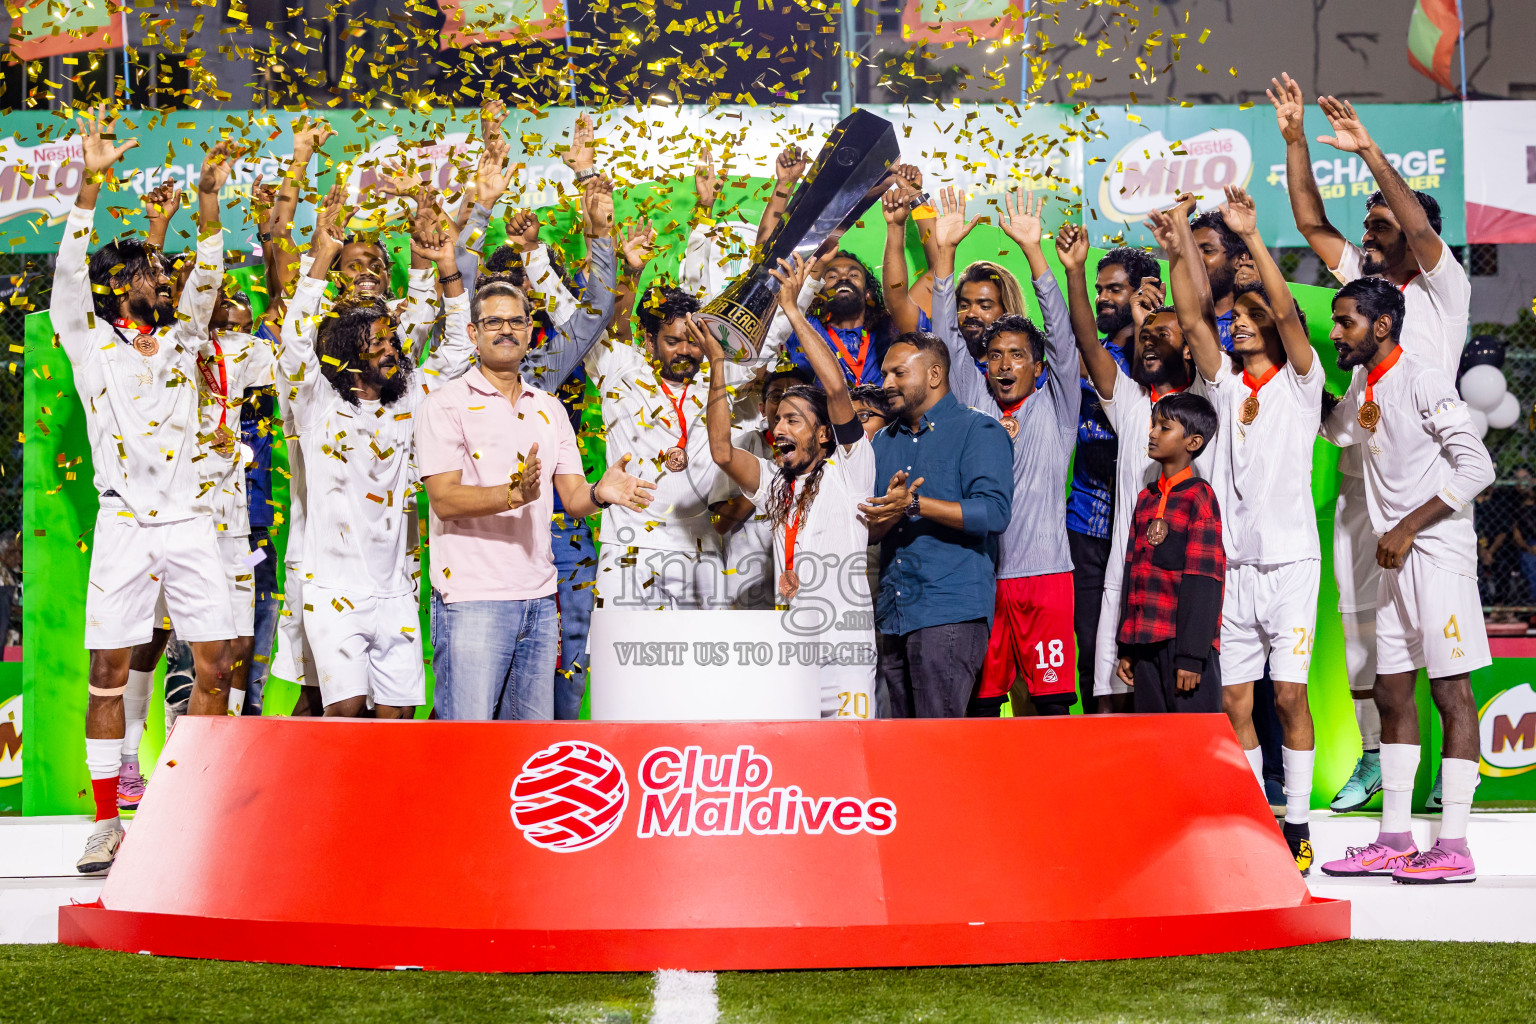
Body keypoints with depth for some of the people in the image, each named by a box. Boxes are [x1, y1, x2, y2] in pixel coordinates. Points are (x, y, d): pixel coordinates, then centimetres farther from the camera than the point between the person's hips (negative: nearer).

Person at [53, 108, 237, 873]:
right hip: (124, 524, -3)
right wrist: (92, 181, -16)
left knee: (215, 665, -1)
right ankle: (106, 822, 3)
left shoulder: (181, 339, 14)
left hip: (188, 521, 3)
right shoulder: (90, 343, 3)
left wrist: (208, 194, -1)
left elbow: (207, 275, 9)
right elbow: (70, 271, -7)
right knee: (109, 671, -2)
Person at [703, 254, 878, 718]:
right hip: (786, 657, 5)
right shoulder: (777, 484, 18)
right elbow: (722, 452, 4)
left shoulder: (849, 468, 1)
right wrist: (717, 366, 2)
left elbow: (836, 388, -11)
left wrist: (793, 311, -9)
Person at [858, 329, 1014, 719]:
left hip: (951, 612, -7)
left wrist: (915, 504, -20)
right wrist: (887, 512, -10)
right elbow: (865, 529, 14)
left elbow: (994, 512, -14)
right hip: (892, 613, 7)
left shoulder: (978, 431, 0)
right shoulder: (883, 442, 21)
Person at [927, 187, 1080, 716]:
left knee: (1051, 700, -4)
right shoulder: (974, 404, 14)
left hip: (1044, 571, -2)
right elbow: (947, 335, 10)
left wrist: (1032, 248, -10)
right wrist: (944, 250, 1)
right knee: (979, 701, 4)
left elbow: (1061, 333, -1)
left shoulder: (1055, 407, 8)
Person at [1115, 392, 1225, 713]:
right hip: (1146, 642, 7)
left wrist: (1191, 656, -15)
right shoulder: (1145, 499, 17)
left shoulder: (1199, 497, -5)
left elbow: (1203, 582, -10)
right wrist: (1125, 648, 15)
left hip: (1185, 641, -7)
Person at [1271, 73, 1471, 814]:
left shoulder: (1443, 291, -2)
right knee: (1359, 615, 6)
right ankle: (1371, 756, 13)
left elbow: (1422, 226, -18)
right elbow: (1311, 222, 11)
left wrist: (1369, 152, -24)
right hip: (1358, 474, 6)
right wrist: (1294, 140, 3)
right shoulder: (1362, 279, 13)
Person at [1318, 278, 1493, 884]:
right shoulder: (1361, 389, 14)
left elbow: (1476, 467, -17)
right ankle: (1394, 841, 13)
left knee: (1450, 691, -8)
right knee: (1391, 693, 8)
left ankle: (1454, 847, -9)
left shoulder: (1422, 381, -11)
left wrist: (1408, 527, -17)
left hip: (1438, 553, -9)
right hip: (1396, 559, 9)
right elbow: (1331, 433, 37)